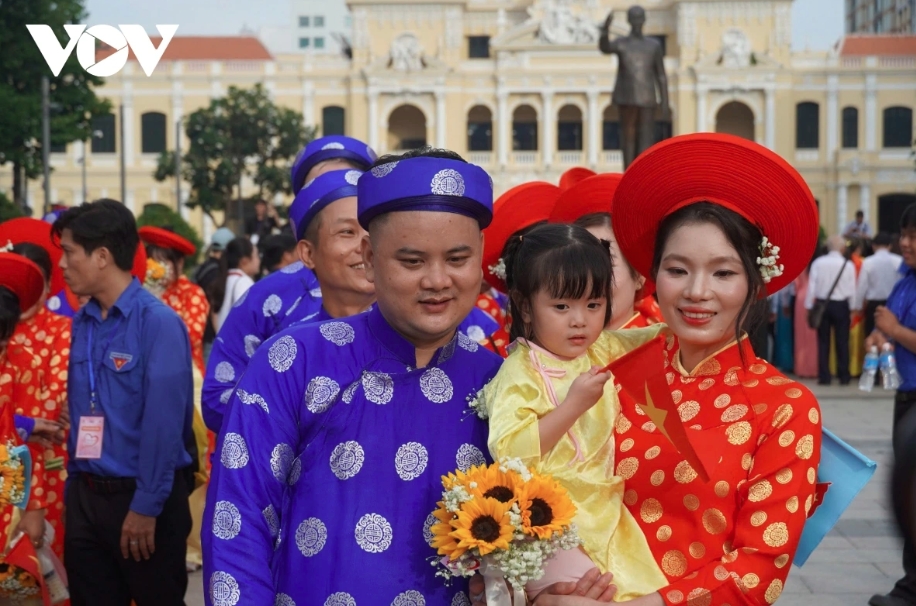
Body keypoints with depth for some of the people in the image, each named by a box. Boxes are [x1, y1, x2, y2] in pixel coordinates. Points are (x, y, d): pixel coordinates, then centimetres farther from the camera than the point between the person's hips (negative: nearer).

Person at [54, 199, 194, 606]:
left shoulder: (158, 323, -15)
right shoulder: (82, 323, 7)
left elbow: (163, 423, -17)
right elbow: (79, 411, 13)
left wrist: (147, 506, -17)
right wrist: (75, 485, 10)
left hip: (142, 499, -6)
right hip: (86, 497, 7)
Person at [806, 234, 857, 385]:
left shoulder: (818, 263, -4)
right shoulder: (848, 265, -5)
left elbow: (812, 285, -4)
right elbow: (852, 289, -2)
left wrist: (809, 306, 2)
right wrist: (853, 308, 9)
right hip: (841, 305, -1)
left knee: (823, 342, 6)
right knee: (842, 342, 6)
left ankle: (824, 376, 5)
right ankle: (844, 376, 8)